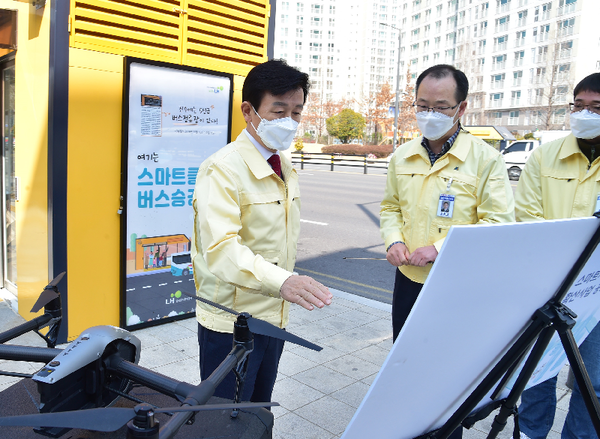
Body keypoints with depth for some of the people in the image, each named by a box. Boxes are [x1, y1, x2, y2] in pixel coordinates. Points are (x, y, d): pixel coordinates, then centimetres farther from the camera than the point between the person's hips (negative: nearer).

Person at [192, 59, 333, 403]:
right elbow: (221, 248, -33)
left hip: (274, 318, 7)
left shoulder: (287, 170, 9)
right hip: (231, 325, -7)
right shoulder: (223, 169, -19)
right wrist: (282, 281, -47)